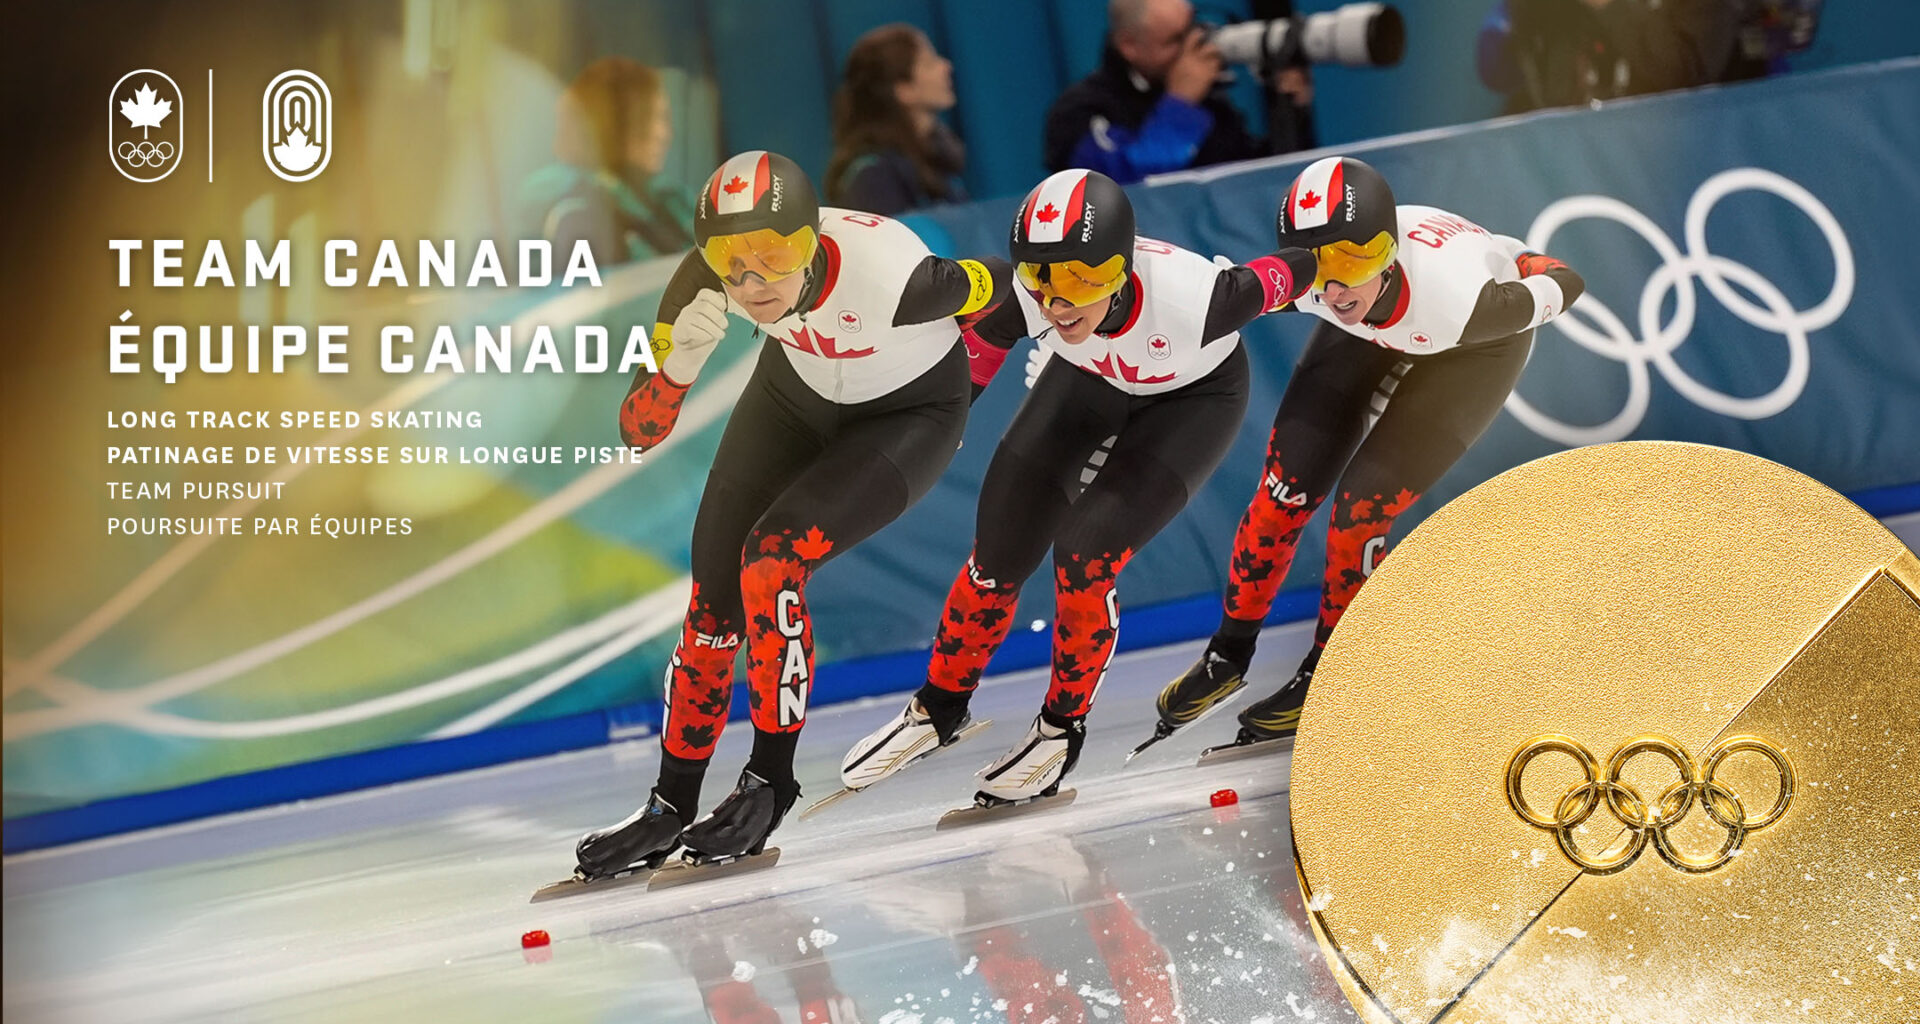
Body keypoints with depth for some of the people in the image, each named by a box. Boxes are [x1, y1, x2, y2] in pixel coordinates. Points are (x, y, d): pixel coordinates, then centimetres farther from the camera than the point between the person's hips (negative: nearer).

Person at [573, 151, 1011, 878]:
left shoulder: (890, 277, -40)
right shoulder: (707, 278, -28)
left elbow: (1002, 282, -17)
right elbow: (638, 432, -22)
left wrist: (975, 379, 3)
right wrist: (681, 359, -43)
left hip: (910, 414, -4)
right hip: (796, 392, 5)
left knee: (771, 561, -23)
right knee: (713, 597, 1)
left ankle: (770, 782, -5)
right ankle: (671, 807, 18)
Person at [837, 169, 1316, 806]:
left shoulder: (1190, 297, -43)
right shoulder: (1025, 296, -33)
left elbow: (1288, 273, -22)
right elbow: (979, 344, -9)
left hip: (1194, 397, -3)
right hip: (1090, 379, 3)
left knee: (1085, 557, -20)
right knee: (998, 558, 0)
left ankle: (1063, 729, 6)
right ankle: (941, 707, 27)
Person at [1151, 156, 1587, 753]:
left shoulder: (1459, 300, -44)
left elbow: (1564, 283, -25)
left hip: (1477, 345, -3)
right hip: (1370, 332, 3)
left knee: (1360, 509, -14)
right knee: (1285, 493, -3)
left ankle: (1323, 679, 9)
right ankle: (1229, 657, 20)